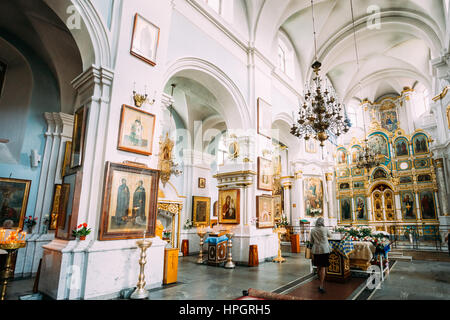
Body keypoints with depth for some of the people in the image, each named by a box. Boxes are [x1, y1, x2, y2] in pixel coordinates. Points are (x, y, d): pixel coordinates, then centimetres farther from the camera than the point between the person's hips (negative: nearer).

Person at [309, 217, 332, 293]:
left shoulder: (313, 230, 1)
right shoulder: (325, 229, -6)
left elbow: (311, 241, 7)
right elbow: (330, 235, 14)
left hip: (316, 250, 3)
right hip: (324, 250, -3)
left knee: (318, 267, 15)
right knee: (323, 268, -1)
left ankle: (320, 283, 27)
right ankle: (321, 286, -4)